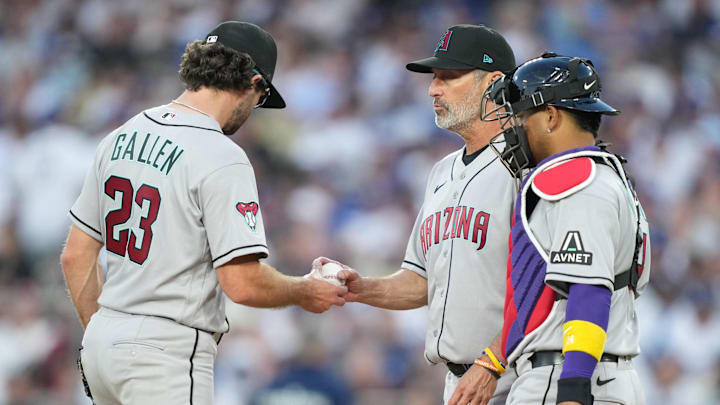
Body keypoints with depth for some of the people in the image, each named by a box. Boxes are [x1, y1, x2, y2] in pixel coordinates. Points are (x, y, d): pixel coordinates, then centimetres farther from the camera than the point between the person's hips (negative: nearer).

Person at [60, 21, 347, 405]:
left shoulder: (120, 137, 9)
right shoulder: (221, 157, -15)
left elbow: (76, 256, 14)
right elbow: (243, 283, -20)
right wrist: (305, 292, -1)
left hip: (102, 344, 8)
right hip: (166, 357, -8)